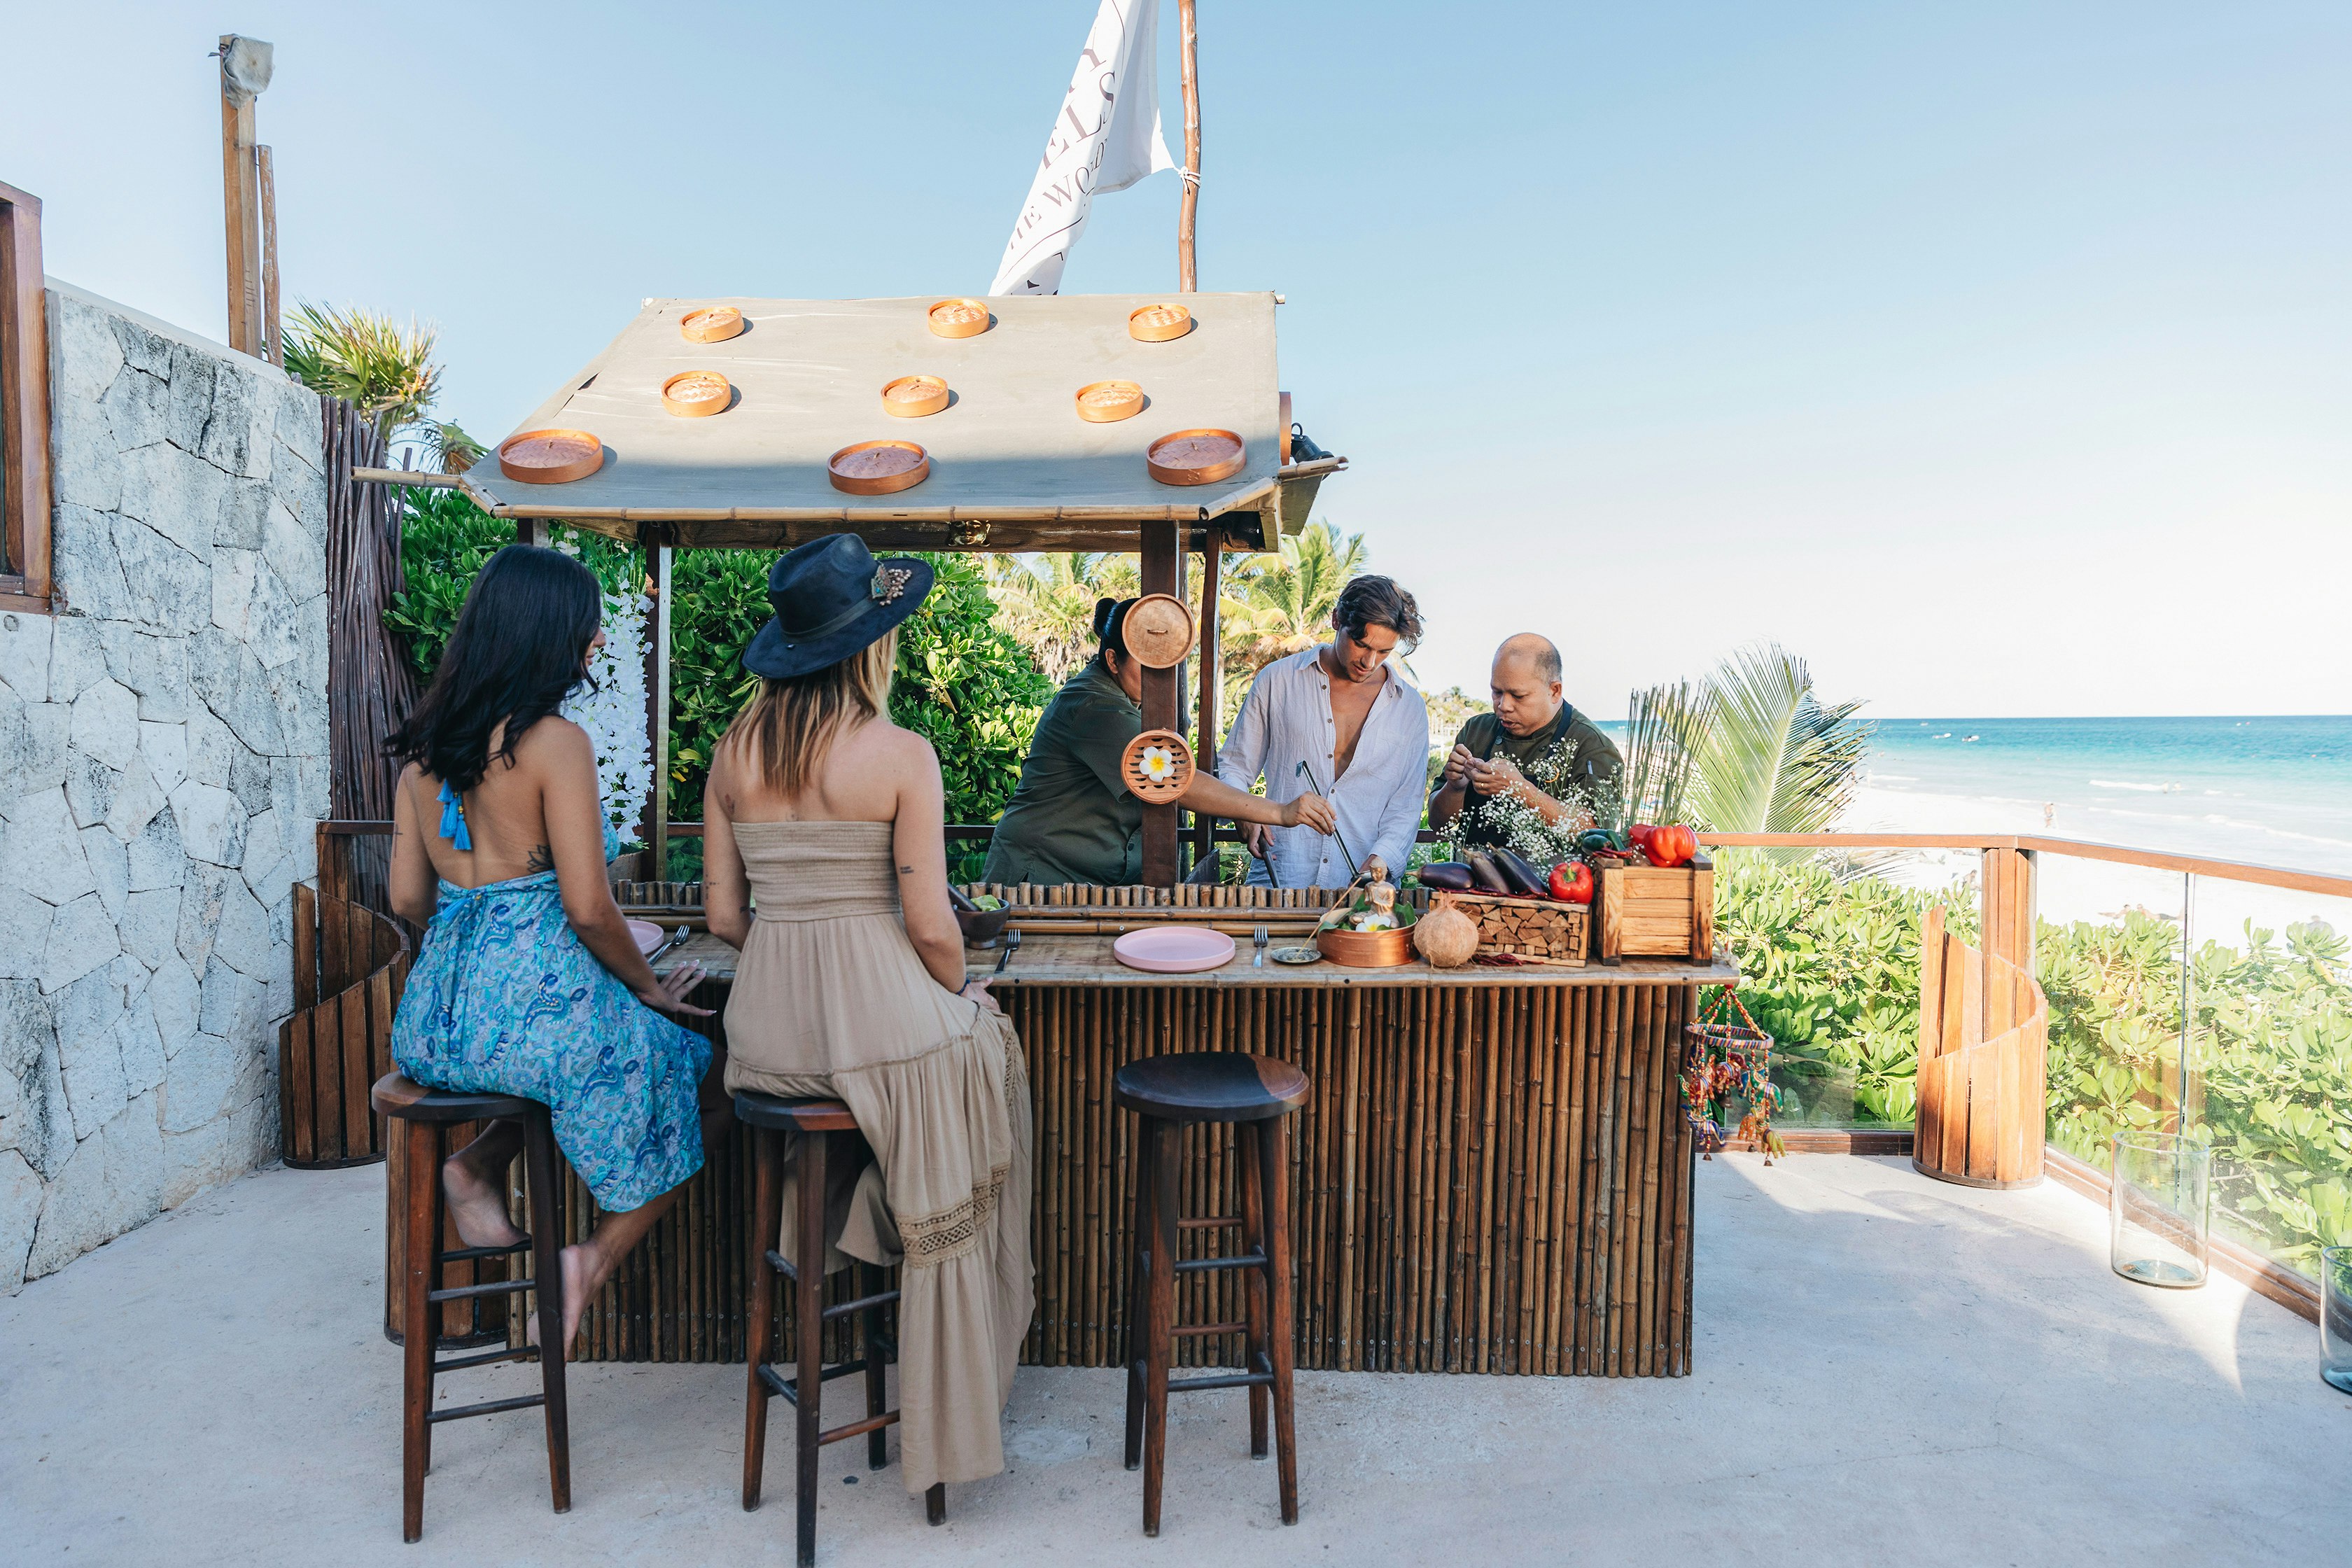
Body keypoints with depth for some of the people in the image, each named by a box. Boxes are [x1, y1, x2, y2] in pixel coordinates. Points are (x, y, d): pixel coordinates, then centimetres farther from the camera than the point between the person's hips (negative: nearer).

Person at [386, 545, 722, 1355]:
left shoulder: (423, 747, 7)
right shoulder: (555, 742, -15)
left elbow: (409, 901, 12)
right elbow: (588, 908, -18)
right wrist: (651, 987, -2)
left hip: (440, 1012, 8)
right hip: (539, 998, -7)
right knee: (705, 1083, 14)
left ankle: (480, 1167, 13)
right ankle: (600, 1256, 3)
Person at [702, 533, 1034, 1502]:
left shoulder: (733, 752, 1)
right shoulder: (903, 756, -14)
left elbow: (723, 916, 4)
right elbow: (930, 927, -14)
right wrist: (961, 997, 5)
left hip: (767, 1022, 6)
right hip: (880, 1013, -5)